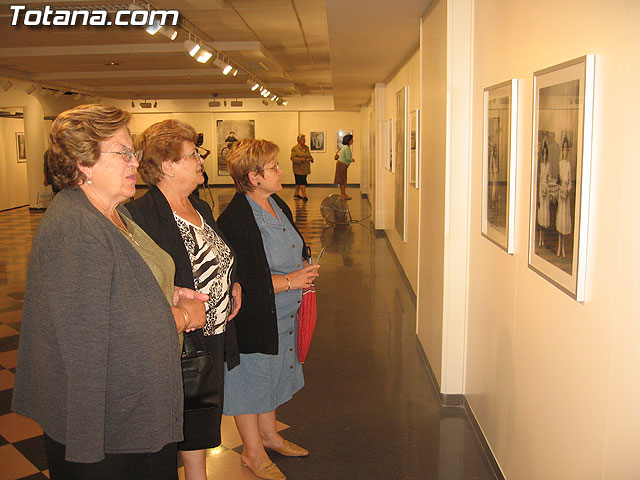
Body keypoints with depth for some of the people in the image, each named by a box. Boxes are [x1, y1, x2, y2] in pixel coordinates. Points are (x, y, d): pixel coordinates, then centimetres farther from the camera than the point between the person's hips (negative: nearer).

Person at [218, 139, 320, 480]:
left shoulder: (277, 205, 5)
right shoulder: (236, 220, -24)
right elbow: (239, 280, -26)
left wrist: (302, 272, 1)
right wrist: (289, 281, -22)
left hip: (282, 314, 9)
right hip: (255, 318, -9)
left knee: (272, 374, 22)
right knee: (252, 378, 8)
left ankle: (268, 434, 42)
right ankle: (253, 452, 27)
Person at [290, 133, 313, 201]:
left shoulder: (306, 147, 14)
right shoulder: (294, 148, -6)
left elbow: (309, 156, 22)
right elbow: (293, 158, -12)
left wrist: (311, 158, -1)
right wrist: (301, 160, -24)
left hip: (305, 169, 6)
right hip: (299, 169, -6)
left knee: (299, 182, 12)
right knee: (302, 182, -10)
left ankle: (296, 194, 24)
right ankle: (304, 195, -11)